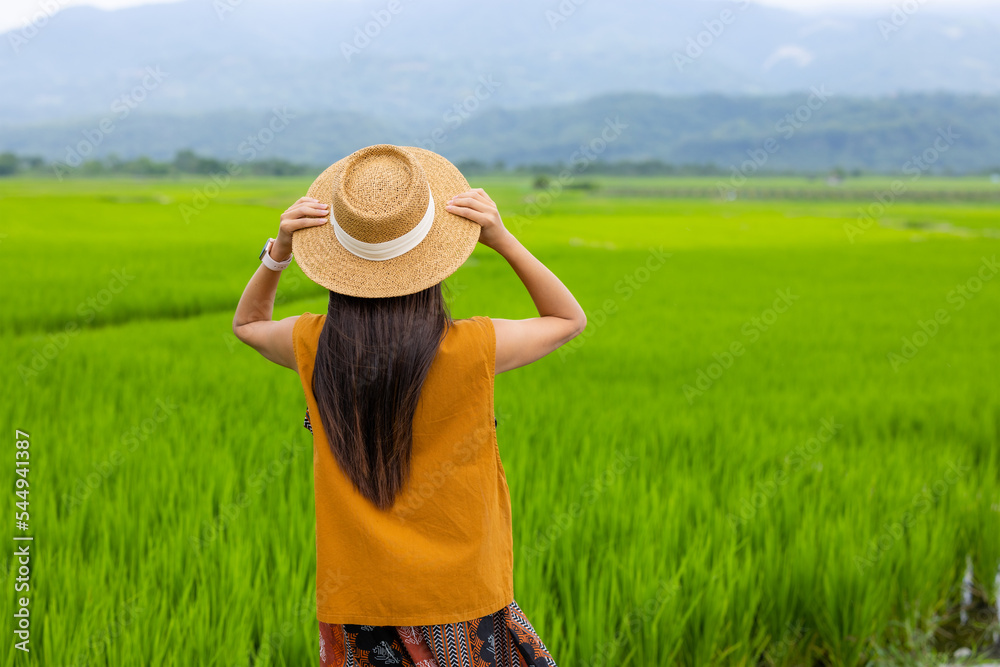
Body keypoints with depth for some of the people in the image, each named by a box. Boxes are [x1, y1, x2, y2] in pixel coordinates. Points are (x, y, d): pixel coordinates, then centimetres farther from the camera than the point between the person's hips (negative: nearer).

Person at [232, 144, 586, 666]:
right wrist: (502, 239, -6)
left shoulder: (314, 347, -11)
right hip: (461, 596, -2)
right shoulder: (474, 349, -17)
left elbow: (247, 322, 15)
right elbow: (571, 319, 4)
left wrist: (280, 250, -1)